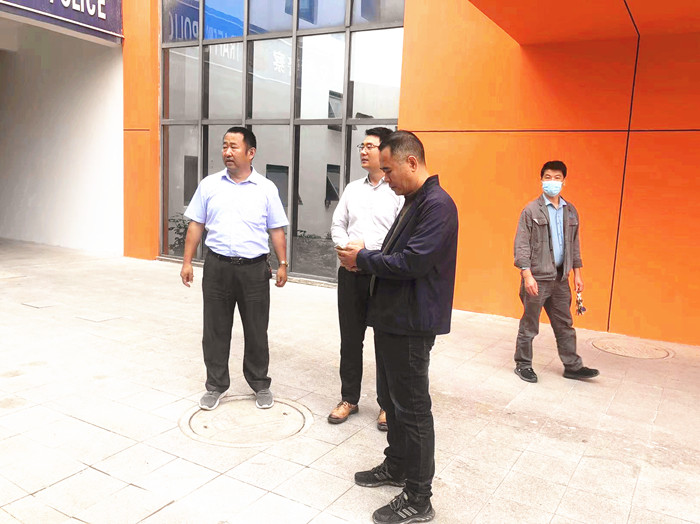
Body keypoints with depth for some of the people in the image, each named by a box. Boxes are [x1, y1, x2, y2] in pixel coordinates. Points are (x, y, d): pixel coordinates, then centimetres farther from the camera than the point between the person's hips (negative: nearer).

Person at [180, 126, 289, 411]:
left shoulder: (266, 189, 3)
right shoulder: (209, 185, 5)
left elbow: (277, 230, 5)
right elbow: (196, 225, 8)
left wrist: (283, 264, -1)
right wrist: (187, 262, 3)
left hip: (255, 269, -1)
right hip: (217, 267, 1)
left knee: (256, 331, 9)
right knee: (215, 330, 9)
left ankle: (260, 385, 25)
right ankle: (215, 385, 25)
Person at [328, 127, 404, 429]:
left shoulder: (399, 191, -7)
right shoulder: (353, 188, 13)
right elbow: (338, 225, 14)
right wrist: (347, 250, -5)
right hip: (350, 272, 5)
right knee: (350, 338, 12)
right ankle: (349, 399, 27)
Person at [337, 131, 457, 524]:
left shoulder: (437, 204, -18)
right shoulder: (413, 202, 14)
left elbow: (412, 262, -25)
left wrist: (363, 259, -13)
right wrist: (364, 258, 1)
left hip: (412, 323, -10)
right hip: (392, 317, 10)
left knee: (412, 408, 1)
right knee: (391, 399, 21)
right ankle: (396, 467, 40)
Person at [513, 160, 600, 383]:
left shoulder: (570, 211, 10)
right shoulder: (531, 210, -7)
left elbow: (574, 243, 16)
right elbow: (521, 244, -11)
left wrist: (577, 272, 13)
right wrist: (527, 274, -18)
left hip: (560, 277, 5)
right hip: (537, 278, -5)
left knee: (564, 324, 14)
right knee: (529, 324, 5)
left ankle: (572, 366, 24)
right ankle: (523, 364, 18)